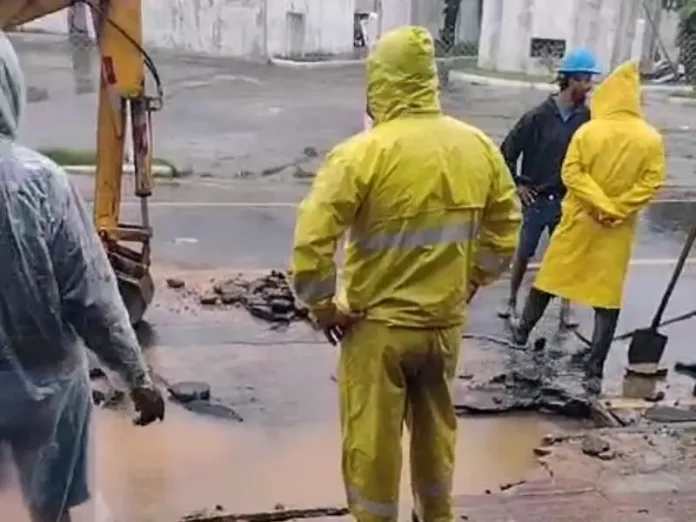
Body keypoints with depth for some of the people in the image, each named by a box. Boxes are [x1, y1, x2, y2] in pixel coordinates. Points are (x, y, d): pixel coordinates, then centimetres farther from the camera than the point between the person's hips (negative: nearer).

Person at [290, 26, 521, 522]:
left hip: (377, 325, -5)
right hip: (446, 322, 5)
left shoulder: (363, 152, -18)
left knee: (372, 441, 11)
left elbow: (312, 239, -21)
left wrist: (324, 306, -8)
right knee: (436, 430, 24)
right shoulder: (479, 146, -2)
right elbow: (505, 227, 8)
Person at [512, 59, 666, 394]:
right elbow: (650, 183, -10)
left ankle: (524, 330, 34)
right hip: (618, 230, 0)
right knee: (608, 294, 3)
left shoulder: (588, 131, -9)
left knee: (550, 277, 17)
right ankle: (595, 368, 2)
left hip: (580, 221, 0)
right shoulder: (651, 139, -5)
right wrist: (616, 210, -10)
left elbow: (572, 172, -13)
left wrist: (600, 204, -13)